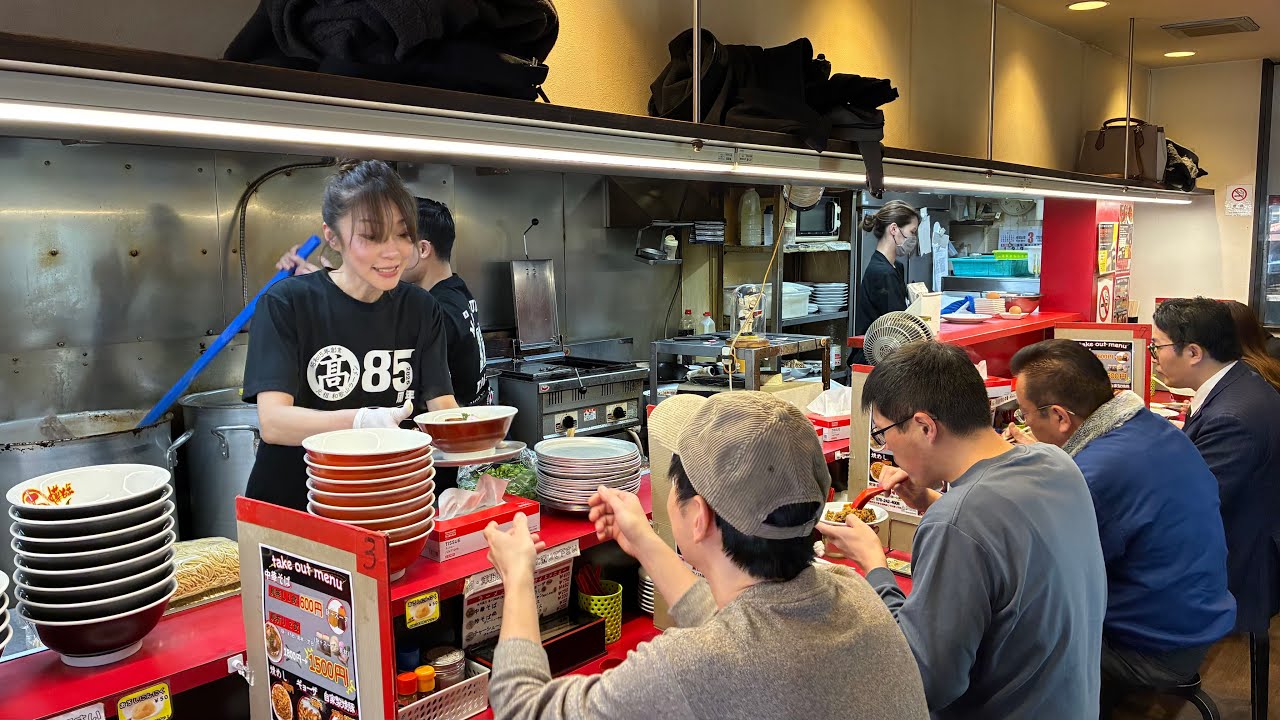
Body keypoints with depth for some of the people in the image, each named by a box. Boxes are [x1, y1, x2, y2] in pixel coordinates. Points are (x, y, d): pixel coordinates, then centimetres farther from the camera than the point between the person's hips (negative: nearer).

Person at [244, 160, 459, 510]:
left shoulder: (420, 310, 4)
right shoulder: (287, 303, -8)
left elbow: (444, 408, -4)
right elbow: (272, 422, -18)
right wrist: (360, 421, -36)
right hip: (289, 506, -4)